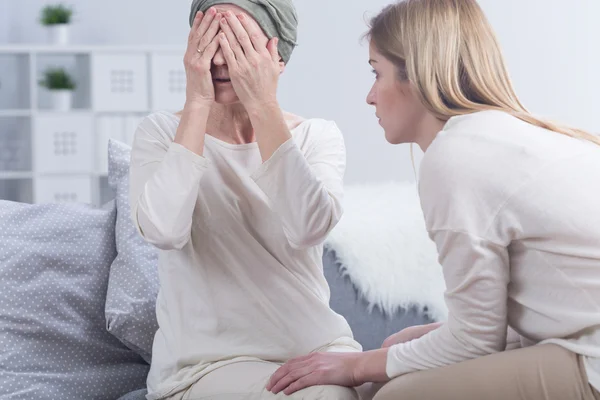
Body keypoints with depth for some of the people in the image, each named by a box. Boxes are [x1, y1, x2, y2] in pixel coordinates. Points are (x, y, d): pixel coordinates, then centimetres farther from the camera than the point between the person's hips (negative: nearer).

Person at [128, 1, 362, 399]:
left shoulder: (318, 136, 4)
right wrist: (197, 103, -17)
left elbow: (307, 228, -19)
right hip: (207, 362, -3)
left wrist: (263, 105, -19)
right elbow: (164, 230, -22)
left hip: (319, 346, 3)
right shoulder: (161, 132, 0)